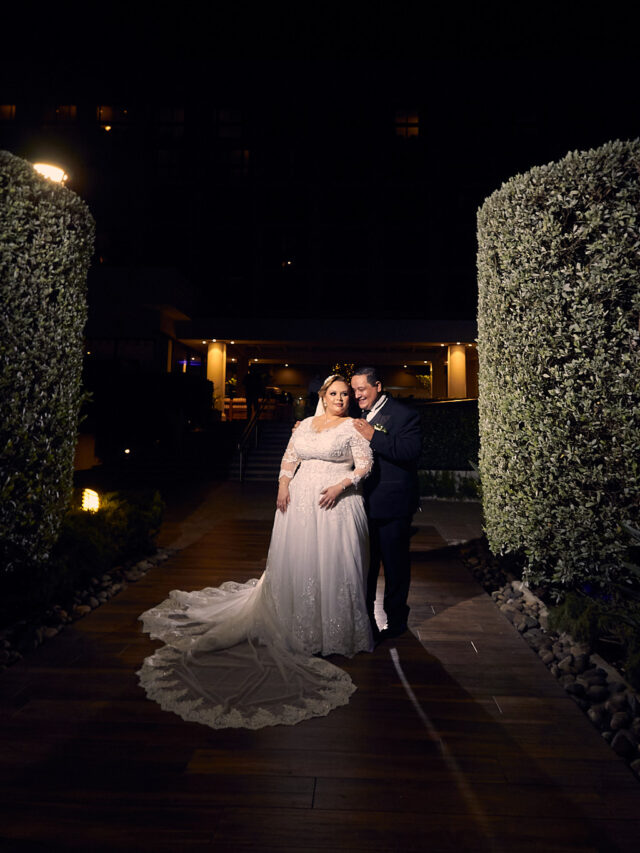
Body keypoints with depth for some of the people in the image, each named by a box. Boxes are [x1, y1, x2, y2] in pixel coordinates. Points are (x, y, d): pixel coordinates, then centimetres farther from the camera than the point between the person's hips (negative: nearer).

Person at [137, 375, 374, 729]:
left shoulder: (353, 427, 0)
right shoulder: (305, 424, 13)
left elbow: (365, 464, -6)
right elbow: (289, 458, 12)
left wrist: (340, 486, -18)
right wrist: (283, 483, -4)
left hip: (336, 503, -4)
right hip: (299, 501, 4)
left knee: (333, 563, -1)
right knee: (295, 561, 8)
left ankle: (336, 632, 17)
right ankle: (298, 629, 25)